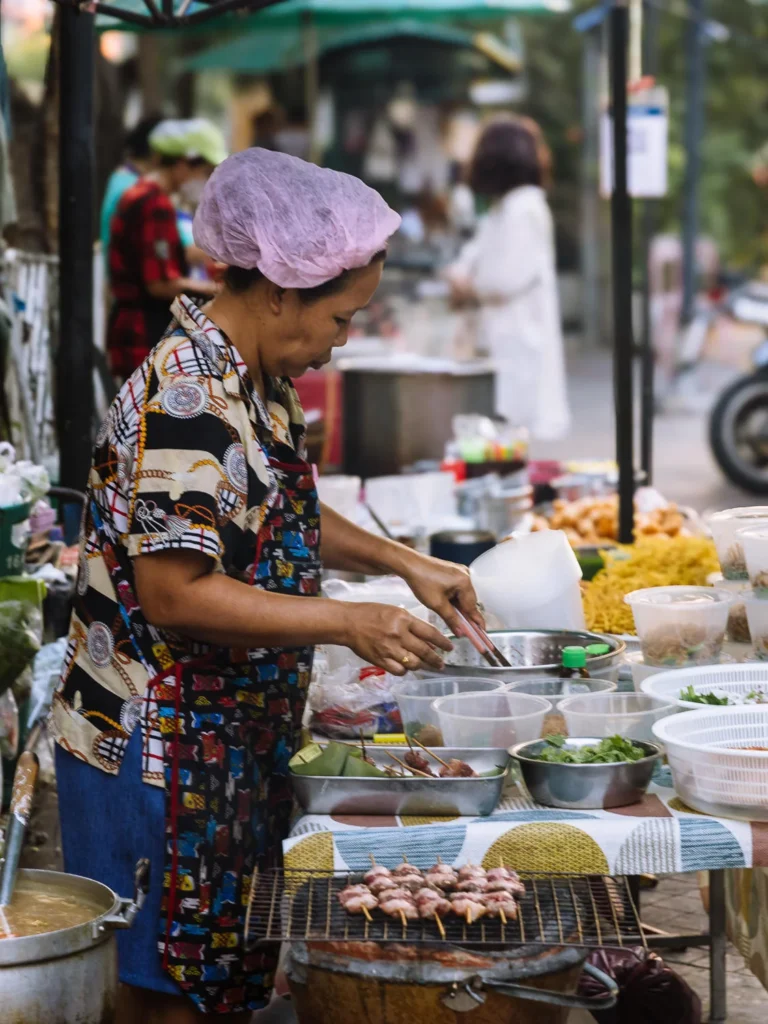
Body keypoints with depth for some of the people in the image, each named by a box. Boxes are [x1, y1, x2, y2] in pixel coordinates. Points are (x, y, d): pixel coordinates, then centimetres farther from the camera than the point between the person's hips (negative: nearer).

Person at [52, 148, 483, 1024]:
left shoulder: (259, 380, 8)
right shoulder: (186, 401, -23)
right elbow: (172, 591, -28)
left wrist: (403, 562, 11)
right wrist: (349, 623, -26)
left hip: (233, 742, 10)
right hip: (155, 750, -10)